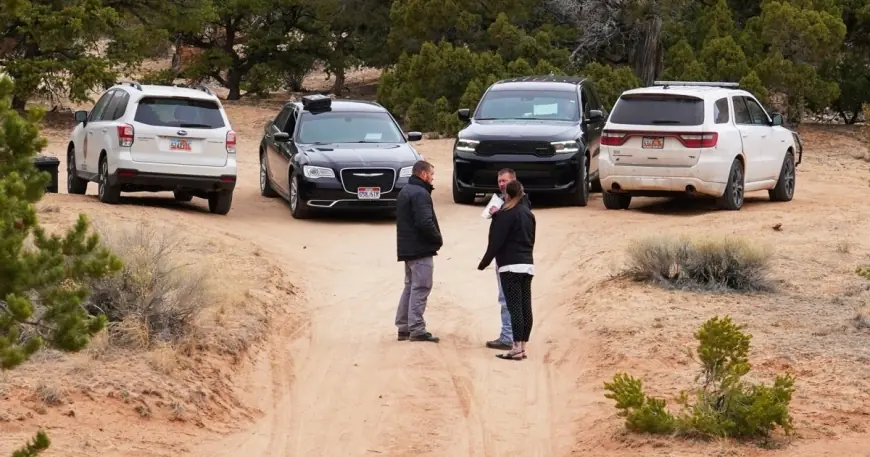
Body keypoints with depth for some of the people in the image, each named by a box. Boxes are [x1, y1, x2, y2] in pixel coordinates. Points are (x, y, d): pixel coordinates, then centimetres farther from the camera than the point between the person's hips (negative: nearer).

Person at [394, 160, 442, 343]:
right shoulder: (420, 194, -16)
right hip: (421, 249, -10)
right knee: (420, 289, -6)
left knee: (410, 287, 15)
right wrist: (438, 239, -9)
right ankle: (417, 329, -7)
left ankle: (404, 328, 17)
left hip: (407, 249, 10)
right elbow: (425, 222, -25)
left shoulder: (404, 192, 16)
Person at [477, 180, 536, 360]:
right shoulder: (528, 213, 14)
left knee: (514, 306, -10)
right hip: (528, 264, 8)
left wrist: (485, 262, -6)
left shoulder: (506, 214, -10)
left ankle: (517, 348, -14)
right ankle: (522, 345, 9)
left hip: (510, 265, -8)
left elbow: (496, 241, -14)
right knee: (525, 306, 6)